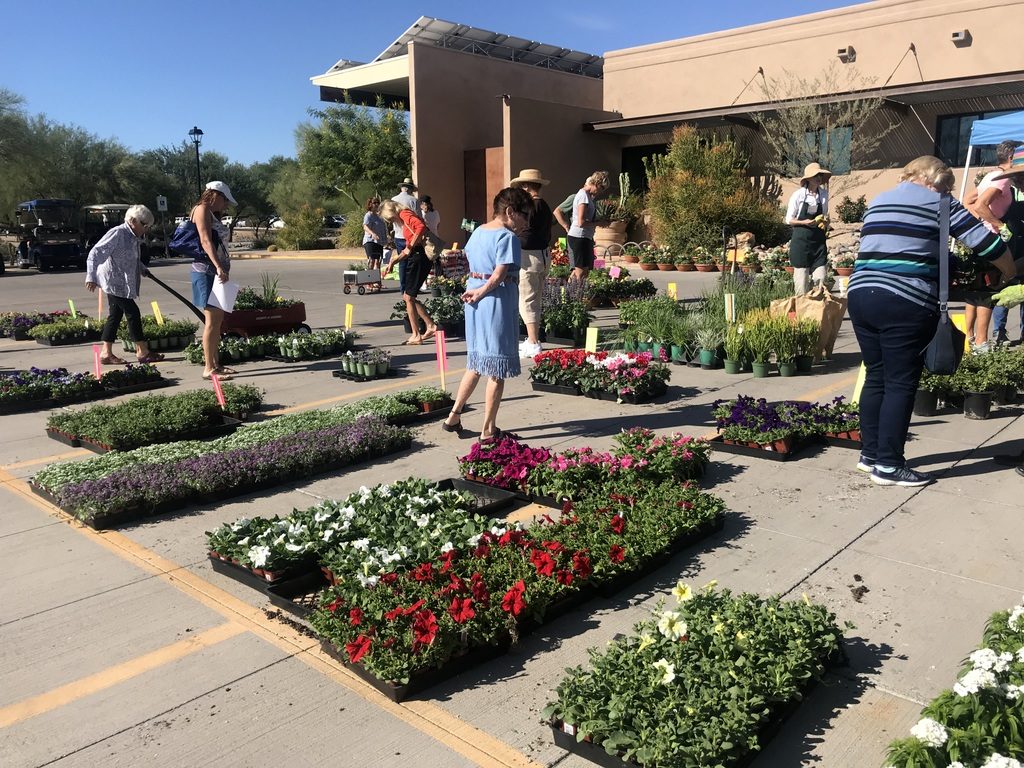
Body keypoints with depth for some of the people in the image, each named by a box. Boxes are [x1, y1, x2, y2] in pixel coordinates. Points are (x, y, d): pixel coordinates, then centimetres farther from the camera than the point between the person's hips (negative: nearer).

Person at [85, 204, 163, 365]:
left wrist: (143, 270, 27)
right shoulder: (117, 234, -16)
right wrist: (91, 277, -25)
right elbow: (95, 253, -20)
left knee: (115, 315, 10)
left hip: (119, 284, 10)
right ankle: (143, 351, -1)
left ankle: (107, 353, 14)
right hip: (114, 282, -10)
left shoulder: (133, 237, 13)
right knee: (133, 313, -7)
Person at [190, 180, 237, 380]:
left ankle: (215, 364, 18)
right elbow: (205, 241, -19)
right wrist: (218, 267, -29)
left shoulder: (211, 214, 22)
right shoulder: (202, 209, -6)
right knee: (212, 320, -10)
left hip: (214, 272, 10)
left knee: (218, 318, 12)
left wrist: (221, 268, 13)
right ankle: (208, 369, -7)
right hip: (206, 271, -10)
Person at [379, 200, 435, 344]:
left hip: (418, 258, -10)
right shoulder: (404, 221, 22)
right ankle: (430, 326, 15)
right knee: (409, 296, 15)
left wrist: (410, 247, -20)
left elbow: (421, 227, -27)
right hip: (416, 258, 10)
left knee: (408, 297, -2)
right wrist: (393, 262, 19)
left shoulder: (405, 214, -7)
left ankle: (416, 336, 4)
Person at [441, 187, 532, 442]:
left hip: (476, 305, 8)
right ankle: (488, 431, 9)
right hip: (497, 302, -8)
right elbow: (499, 275, -20)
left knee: (476, 363, 20)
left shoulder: (478, 232, 11)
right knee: (497, 370, 2)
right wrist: (480, 293, -8)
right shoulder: (508, 237, -14)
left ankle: (453, 416, 24)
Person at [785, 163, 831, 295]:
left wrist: (825, 224, 0)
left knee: (820, 279, -2)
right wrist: (805, 222, -17)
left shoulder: (824, 194, 7)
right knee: (801, 274, -2)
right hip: (801, 239, -4)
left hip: (818, 240, 4)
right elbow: (789, 220, -2)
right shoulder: (798, 195, -6)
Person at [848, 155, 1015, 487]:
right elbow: (983, 241, 3)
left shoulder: (878, 201, 22)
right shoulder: (937, 202, 4)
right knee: (900, 385, -1)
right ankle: (888, 466, 3)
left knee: (876, 377, 14)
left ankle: (870, 454, 20)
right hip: (905, 304, -6)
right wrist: (1011, 275, 18)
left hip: (861, 295, 7)